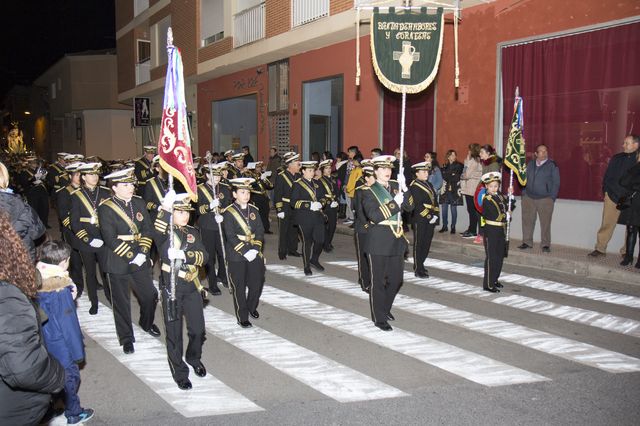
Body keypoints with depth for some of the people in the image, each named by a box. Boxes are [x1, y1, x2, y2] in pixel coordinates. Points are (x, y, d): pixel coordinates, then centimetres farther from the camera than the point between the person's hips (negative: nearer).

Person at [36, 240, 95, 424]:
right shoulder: (60, 291, -28)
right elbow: (68, 324, -20)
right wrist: (78, 352, -10)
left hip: (44, 345, 6)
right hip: (61, 346, -6)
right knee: (70, 376, 13)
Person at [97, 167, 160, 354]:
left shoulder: (139, 203, 2)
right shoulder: (105, 209, -13)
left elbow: (148, 230, 0)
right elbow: (111, 240, -19)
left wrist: (142, 252, -13)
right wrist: (132, 256, -21)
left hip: (141, 261, 4)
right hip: (118, 264, -4)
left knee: (150, 296, 12)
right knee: (121, 303, 9)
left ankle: (147, 323, 41)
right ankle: (126, 338, 26)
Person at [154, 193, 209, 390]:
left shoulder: (193, 232, 8)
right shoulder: (165, 232, -4)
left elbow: (204, 256, -6)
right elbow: (158, 231, -31)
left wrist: (184, 255, -25)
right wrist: (166, 207, -47)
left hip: (192, 287, 4)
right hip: (171, 288, -4)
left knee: (198, 329, 10)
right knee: (174, 332, 5)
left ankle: (194, 358, 39)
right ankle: (180, 372, 21)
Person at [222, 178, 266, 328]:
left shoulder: (254, 210, 6)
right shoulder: (229, 212, -9)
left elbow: (260, 231, 2)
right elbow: (230, 236, -15)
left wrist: (255, 249, -12)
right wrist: (245, 252, -20)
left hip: (255, 254, 5)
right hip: (237, 256, -4)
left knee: (257, 283, 11)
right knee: (239, 287, 4)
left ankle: (252, 307, 37)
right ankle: (242, 317, 17)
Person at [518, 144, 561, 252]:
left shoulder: (552, 165, 2)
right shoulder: (530, 164, 13)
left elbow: (556, 183, 1)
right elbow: (525, 179, 18)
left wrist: (552, 197, -6)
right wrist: (524, 193, 8)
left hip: (545, 199, -3)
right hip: (528, 198, 4)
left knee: (545, 222, -5)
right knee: (527, 221, 4)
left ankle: (545, 244, 2)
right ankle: (527, 242, 14)